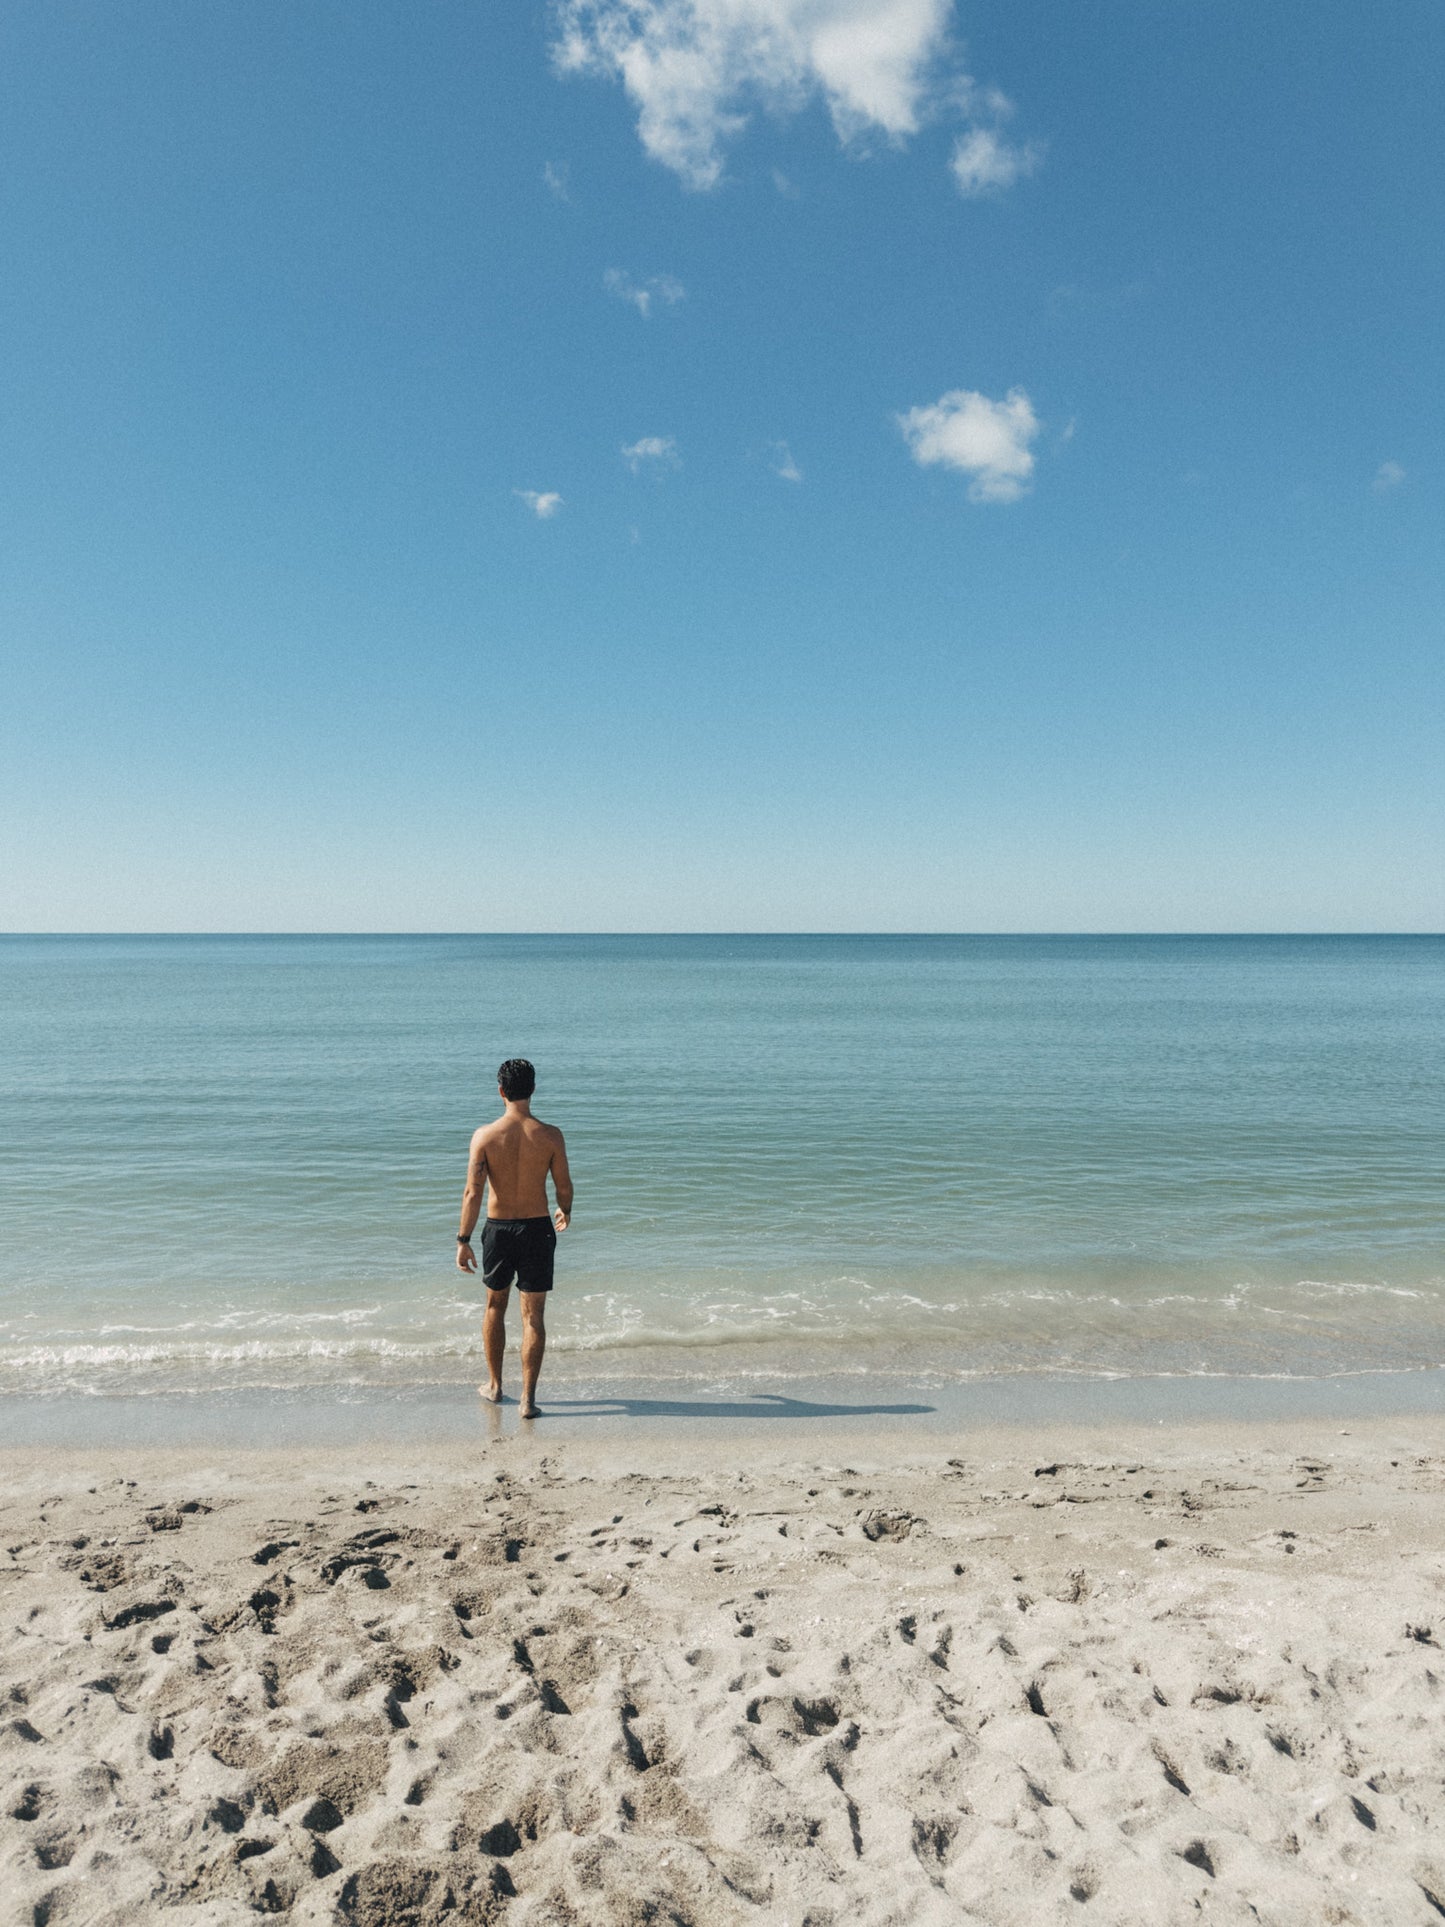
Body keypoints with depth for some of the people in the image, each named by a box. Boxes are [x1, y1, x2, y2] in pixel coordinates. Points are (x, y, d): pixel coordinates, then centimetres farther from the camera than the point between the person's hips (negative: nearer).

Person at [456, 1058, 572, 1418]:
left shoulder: (485, 1135, -11)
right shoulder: (550, 1135, -10)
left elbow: (473, 1192, -12)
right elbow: (564, 1187, -2)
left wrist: (463, 1240, -4)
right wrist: (565, 1213, 20)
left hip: (498, 1229, 1)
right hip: (537, 1228, -1)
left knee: (495, 1306, 20)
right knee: (533, 1314, 7)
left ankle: (495, 1385, 32)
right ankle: (528, 1398, 5)